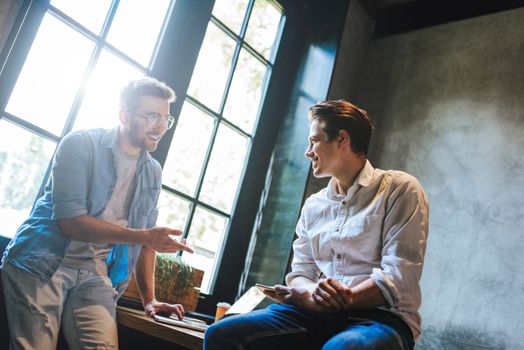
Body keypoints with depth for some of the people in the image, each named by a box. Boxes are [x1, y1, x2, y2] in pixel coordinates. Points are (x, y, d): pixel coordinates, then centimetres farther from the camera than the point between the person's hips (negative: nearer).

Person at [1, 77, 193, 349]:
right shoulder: (80, 144, -5)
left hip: (95, 274, 4)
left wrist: (149, 299, 10)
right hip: (43, 262, -4)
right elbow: (70, 221, -15)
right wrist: (144, 236, -19)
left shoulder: (153, 173, 11)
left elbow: (144, 240, 16)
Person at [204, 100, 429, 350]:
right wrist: (312, 294, -12)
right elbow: (300, 273, 13)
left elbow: (398, 278, -9)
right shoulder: (313, 205, 17)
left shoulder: (400, 190, 0)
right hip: (316, 315, 5)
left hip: (379, 316, -4)